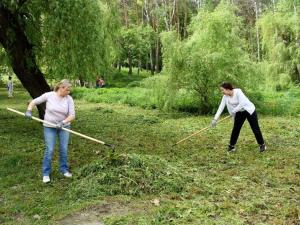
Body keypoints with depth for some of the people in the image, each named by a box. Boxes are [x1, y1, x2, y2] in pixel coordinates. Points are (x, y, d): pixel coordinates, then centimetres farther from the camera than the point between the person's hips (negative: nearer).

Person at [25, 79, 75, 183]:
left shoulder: (69, 99, -10)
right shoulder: (49, 95, -11)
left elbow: (72, 115, -13)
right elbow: (34, 102, -1)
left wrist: (63, 122, -28)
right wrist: (29, 111, -17)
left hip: (64, 126, 2)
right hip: (49, 127, -1)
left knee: (64, 149, 6)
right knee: (49, 150, -2)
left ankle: (64, 170, 24)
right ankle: (46, 173, 12)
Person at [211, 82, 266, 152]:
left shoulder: (238, 92, -28)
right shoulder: (225, 96, -9)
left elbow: (242, 104, -31)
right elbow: (221, 107, -10)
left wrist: (233, 111, -24)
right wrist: (215, 119, -15)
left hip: (249, 110, -6)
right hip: (239, 113, 6)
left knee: (255, 129, 0)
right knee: (235, 129, 2)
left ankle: (262, 145, 16)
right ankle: (231, 145, 12)